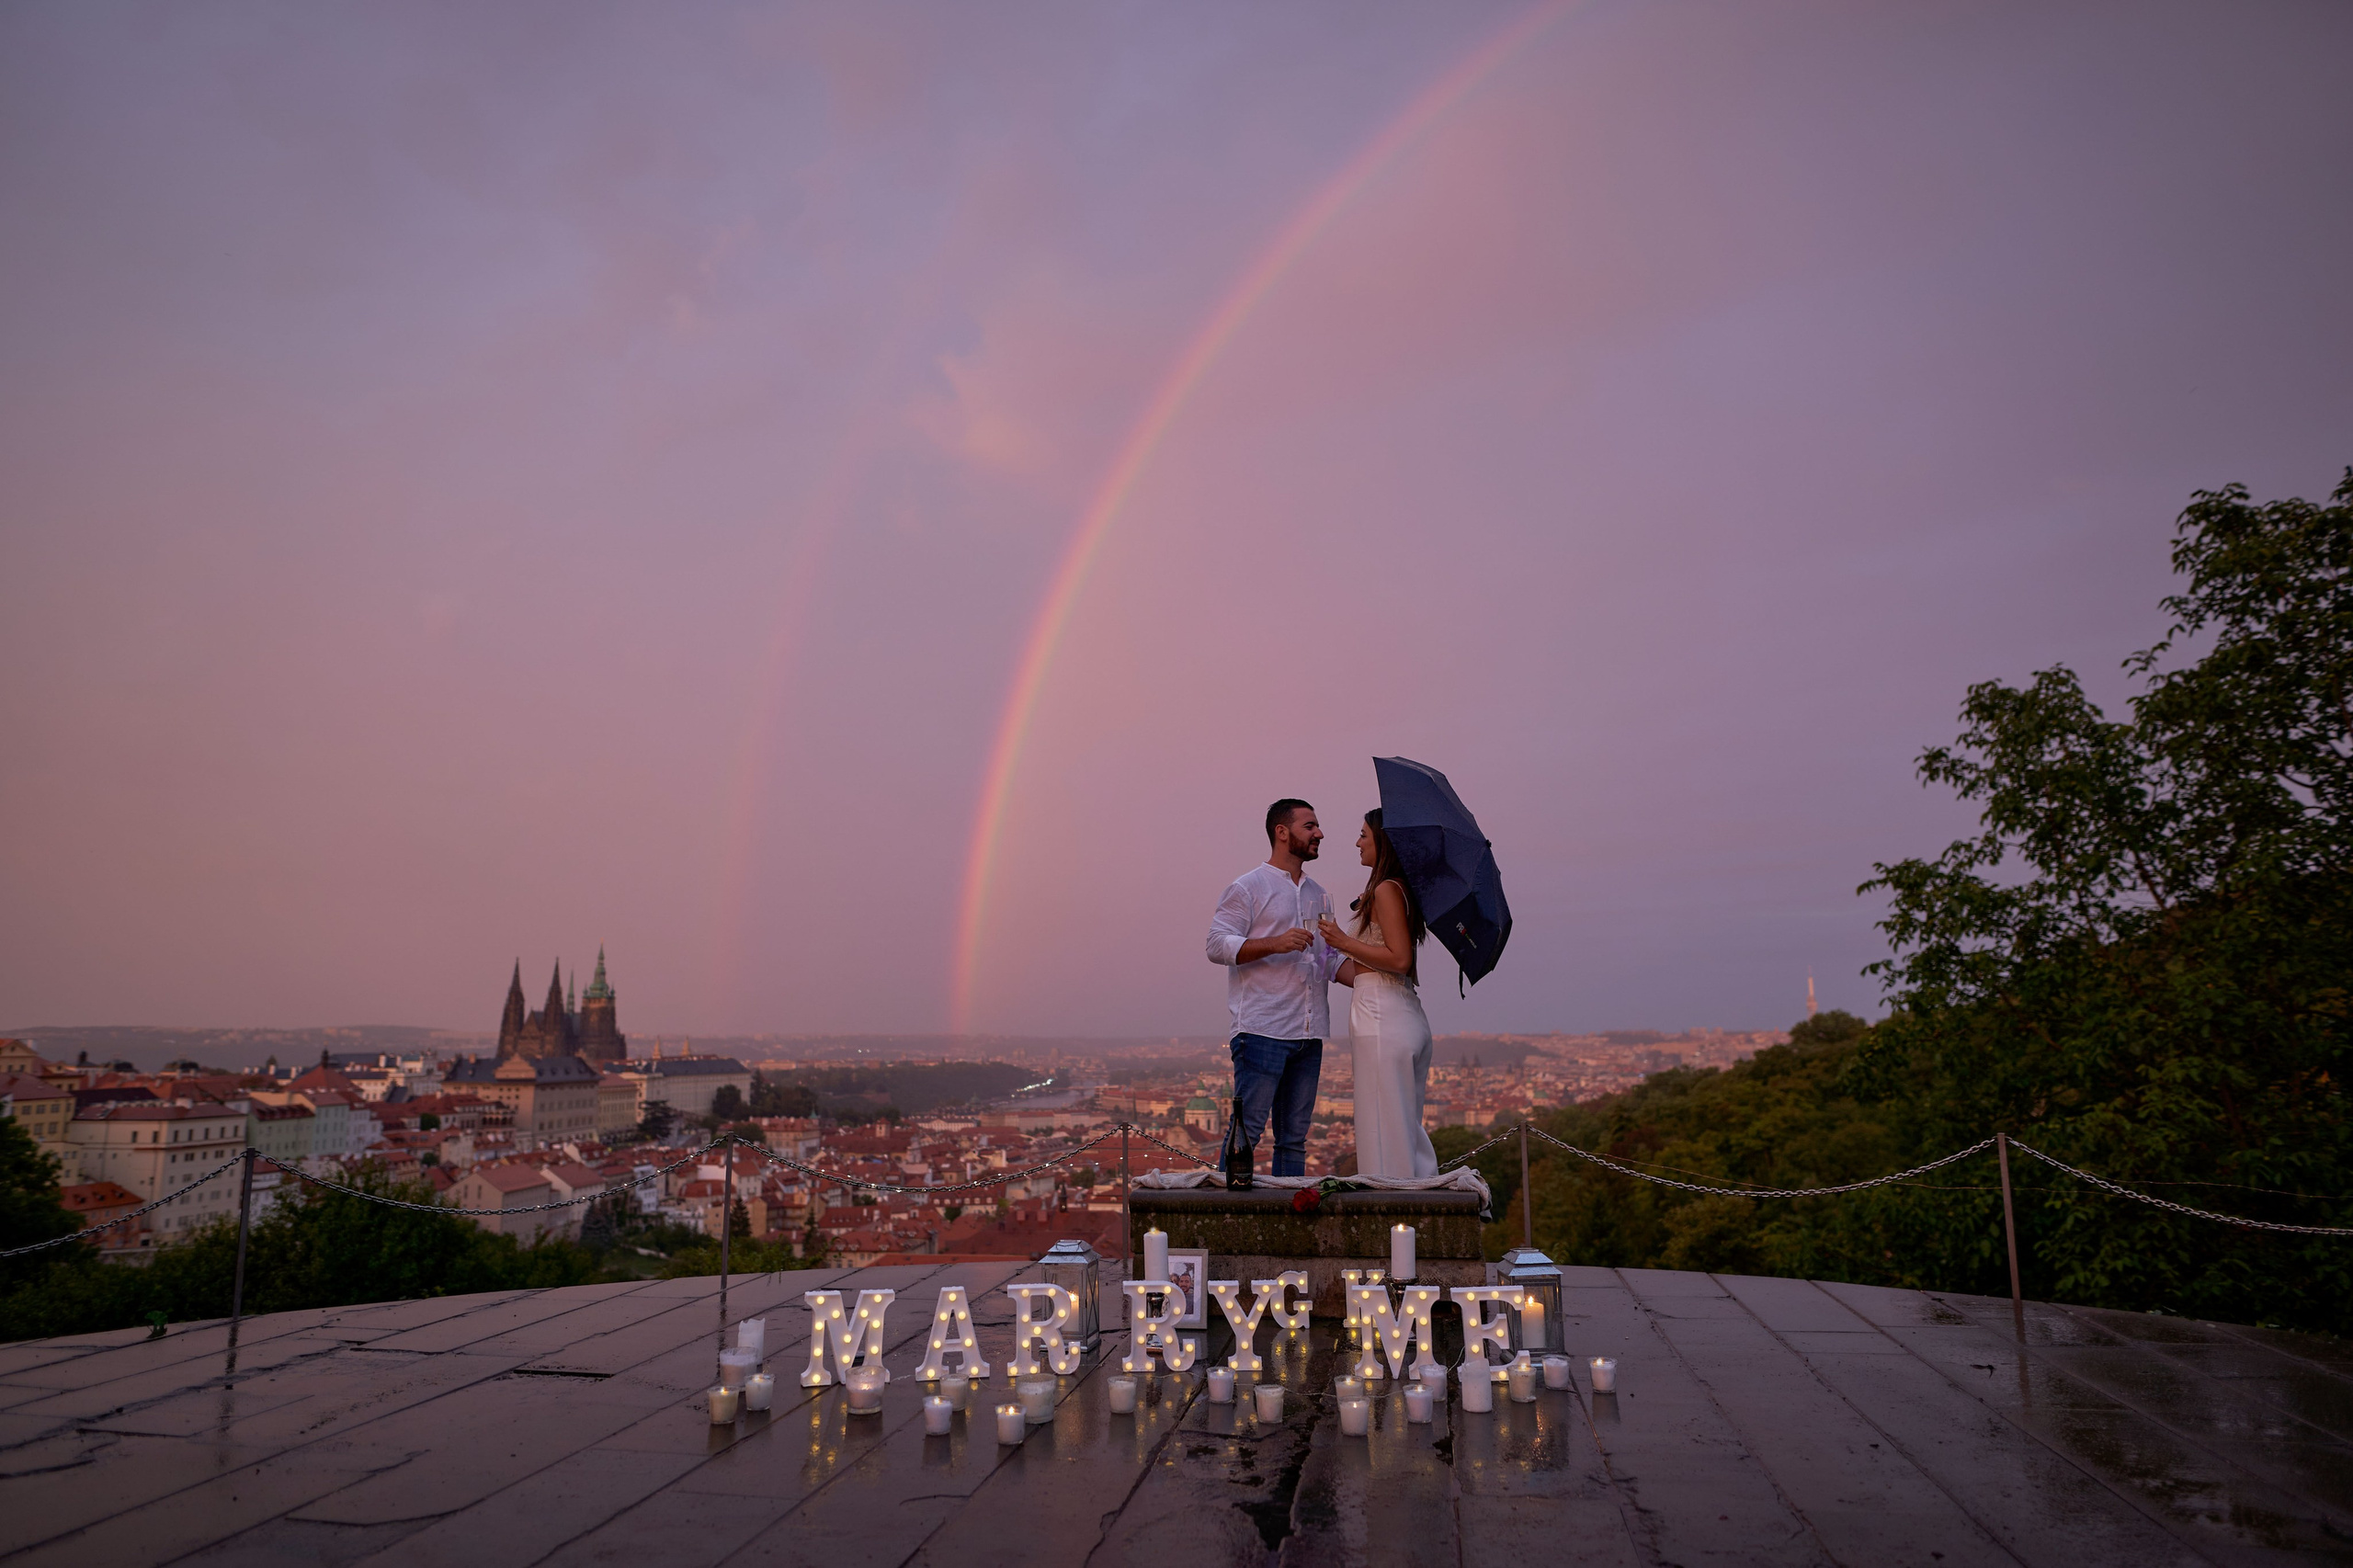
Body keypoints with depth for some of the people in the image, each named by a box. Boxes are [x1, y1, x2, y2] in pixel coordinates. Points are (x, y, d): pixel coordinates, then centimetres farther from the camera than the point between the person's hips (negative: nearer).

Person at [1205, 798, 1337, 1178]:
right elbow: (1217, 945, -9)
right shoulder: (1248, 887, 0)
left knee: (1294, 1139, 9)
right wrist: (1274, 944, -20)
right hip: (1262, 1032, -7)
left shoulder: (1318, 895, 21)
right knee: (1247, 1130, -9)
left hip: (1309, 1034, 7)